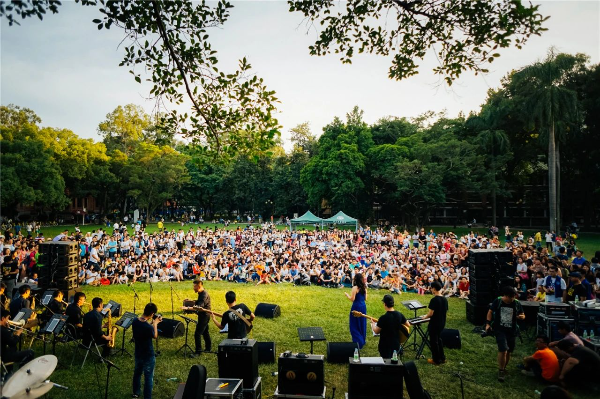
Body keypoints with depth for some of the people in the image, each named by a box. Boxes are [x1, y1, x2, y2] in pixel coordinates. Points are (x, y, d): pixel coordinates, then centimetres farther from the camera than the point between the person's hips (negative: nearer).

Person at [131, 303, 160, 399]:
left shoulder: (135, 322, -12)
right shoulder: (149, 327, -33)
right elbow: (155, 336, -11)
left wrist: (151, 323, 4)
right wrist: (155, 324, -4)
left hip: (138, 354, 7)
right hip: (148, 356, -7)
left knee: (137, 373, 27)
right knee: (148, 377, 10)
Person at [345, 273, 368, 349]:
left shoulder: (355, 288, -17)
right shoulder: (364, 287, 4)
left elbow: (352, 299, -17)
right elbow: (365, 299, 10)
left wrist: (347, 295, 0)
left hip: (356, 307, -7)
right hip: (363, 306, 7)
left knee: (355, 325, 4)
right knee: (362, 323, 18)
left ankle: (358, 342, 3)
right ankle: (362, 341, 29)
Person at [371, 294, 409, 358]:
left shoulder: (383, 318, -23)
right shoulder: (399, 315, -7)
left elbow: (376, 331, -10)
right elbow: (408, 325, 8)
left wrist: (373, 324, 9)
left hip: (385, 346, -6)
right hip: (396, 344, 6)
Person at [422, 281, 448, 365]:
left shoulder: (434, 300, -23)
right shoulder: (445, 299, 1)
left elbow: (431, 313, -23)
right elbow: (446, 311, 11)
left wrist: (425, 316, -4)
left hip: (434, 324, -8)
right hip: (442, 323, 8)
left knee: (433, 341, 7)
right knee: (439, 339, 23)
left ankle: (436, 360, 17)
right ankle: (442, 358, 31)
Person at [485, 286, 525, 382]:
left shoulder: (517, 303, -3)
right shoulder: (498, 301, -7)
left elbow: (523, 315, 8)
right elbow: (490, 312, 2)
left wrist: (521, 316, -17)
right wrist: (488, 323, -6)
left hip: (512, 331, 3)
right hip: (500, 330, -3)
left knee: (508, 352, 14)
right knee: (503, 350, -14)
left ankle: (503, 368, 37)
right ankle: (501, 371, 3)